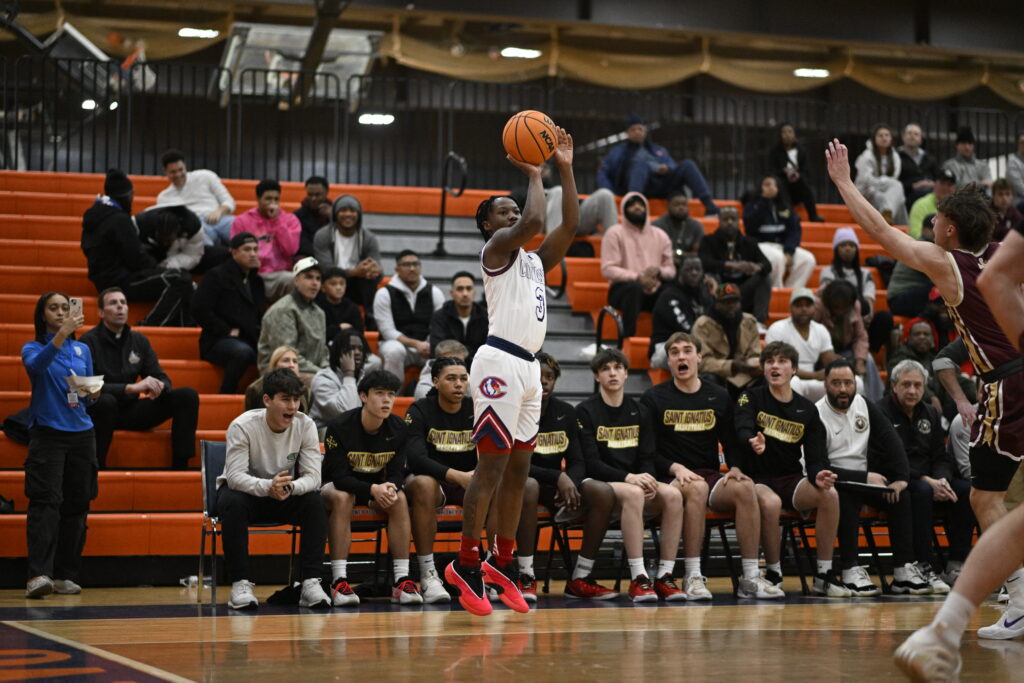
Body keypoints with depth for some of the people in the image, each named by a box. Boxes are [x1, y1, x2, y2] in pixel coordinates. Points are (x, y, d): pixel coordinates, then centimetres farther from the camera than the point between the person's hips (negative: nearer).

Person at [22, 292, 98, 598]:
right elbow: (37, 365, -23)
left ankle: (65, 575, 8)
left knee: (76, 506, 2)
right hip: (47, 433, -4)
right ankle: (38, 574, -24)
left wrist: (92, 392, -4)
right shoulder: (33, 348, 2)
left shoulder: (83, 350, 15)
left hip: (81, 433, 4)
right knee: (45, 502, -16)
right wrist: (61, 334, -34)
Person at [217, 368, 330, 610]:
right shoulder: (243, 426, -22)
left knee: (315, 503, -28)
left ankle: (310, 582, -26)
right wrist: (267, 487, -49)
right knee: (233, 502, -37)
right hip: (246, 490, -2)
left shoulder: (305, 425, -13)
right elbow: (235, 475, -29)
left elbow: (313, 476, -18)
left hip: (286, 494, 2)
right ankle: (240, 584, -31)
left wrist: (291, 487, -42)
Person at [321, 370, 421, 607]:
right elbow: (339, 476, -25)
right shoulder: (339, 426, -21)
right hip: (335, 486, -4)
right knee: (342, 498, -37)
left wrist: (390, 488, -32)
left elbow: (397, 472, -7)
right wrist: (373, 489, -40)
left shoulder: (398, 428, -9)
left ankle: (402, 581, -28)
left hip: (377, 486, 4)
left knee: (399, 498, -27)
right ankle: (339, 582, -38)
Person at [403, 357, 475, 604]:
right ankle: (428, 574, -36)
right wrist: (457, 476, -37)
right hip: (431, 478, -3)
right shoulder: (420, 410, -9)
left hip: (468, 481, 3)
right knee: (423, 484, -39)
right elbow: (415, 459, -23)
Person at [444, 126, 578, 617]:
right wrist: (533, 174, -6)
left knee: (518, 470, 11)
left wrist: (565, 169, 12)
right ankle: (465, 564, -5)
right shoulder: (497, 247, -2)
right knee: (491, 467, -9)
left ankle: (501, 562, 18)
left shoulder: (534, 259, 22)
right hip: (500, 361, -9)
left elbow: (570, 226, 13)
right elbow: (534, 221, -20)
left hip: (527, 366, 9)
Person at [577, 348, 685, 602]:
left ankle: (665, 576, -25)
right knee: (633, 493, -37)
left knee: (673, 494, -26)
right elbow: (590, 463, -9)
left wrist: (647, 480, -13)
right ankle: (638, 579, -39)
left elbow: (647, 458, 11)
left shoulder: (638, 412, 16)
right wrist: (628, 478, -23)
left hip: (636, 483, 5)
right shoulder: (585, 412, 1)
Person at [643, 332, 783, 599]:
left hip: (711, 476, 3)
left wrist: (735, 468, -6)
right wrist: (675, 468, -16)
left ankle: (750, 578, -28)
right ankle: (693, 577, -35)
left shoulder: (719, 397, 16)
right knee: (697, 488, -38)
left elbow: (732, 444, 15)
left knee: (744, 487, -30)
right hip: (670, 479, -3)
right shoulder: (653, 399, 7)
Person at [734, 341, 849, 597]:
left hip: (792, 479, 3)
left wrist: (818, 476, -21)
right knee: (770, 502, -38)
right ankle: (773, 574, -17)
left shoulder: (807, 410, 9)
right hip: (757, 479, -3)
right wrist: (754, 442, -44)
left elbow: (815, 455, 4)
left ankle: (824, 576, -19)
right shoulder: (751, 398, 1)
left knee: (829, 494, -27)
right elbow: (743, 429, -20)